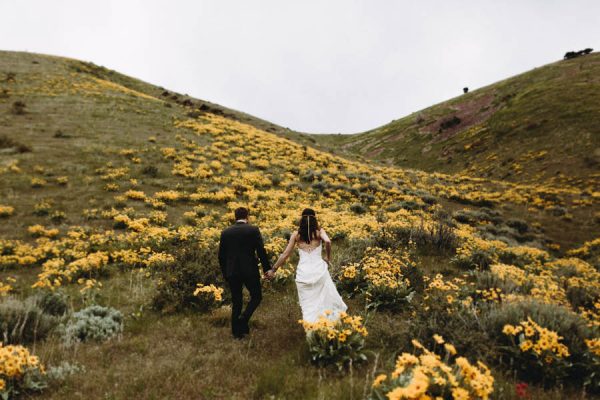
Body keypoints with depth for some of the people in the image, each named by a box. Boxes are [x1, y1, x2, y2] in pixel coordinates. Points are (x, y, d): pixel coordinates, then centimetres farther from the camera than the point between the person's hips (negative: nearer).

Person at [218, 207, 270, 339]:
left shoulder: (225, 232, 4)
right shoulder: (253, 230, -6)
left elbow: (221, 255, 7)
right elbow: (261, 251, -8)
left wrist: (225, 273, 17)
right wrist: (266, 268, 1)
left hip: (232, 272, 4)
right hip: (250, 271, -3)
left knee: (236, 302, 14)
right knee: (256, 296, 15)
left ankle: (237, 332, 17)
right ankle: (244, 318, -6)